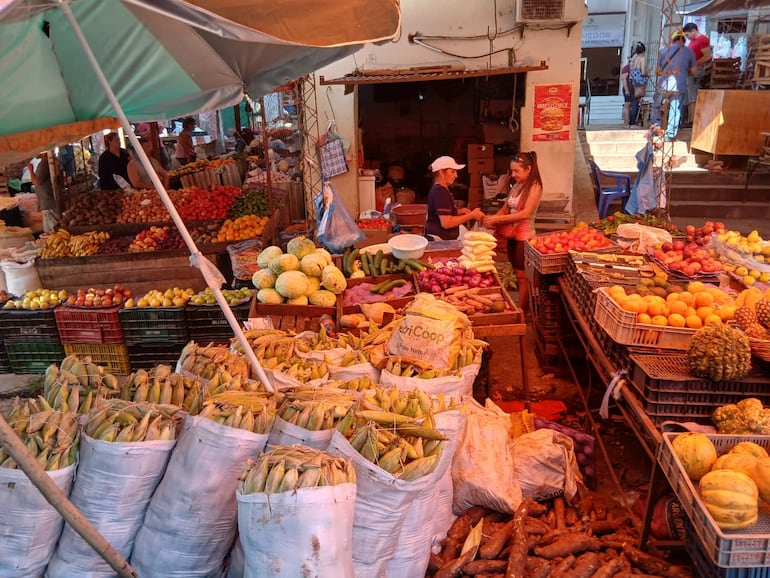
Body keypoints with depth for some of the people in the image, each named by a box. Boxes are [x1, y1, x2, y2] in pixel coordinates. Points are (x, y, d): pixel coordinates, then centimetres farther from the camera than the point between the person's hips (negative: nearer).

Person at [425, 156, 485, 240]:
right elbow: (446, 223, -24)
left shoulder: (438, 189, 14)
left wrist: (458, 211, 10)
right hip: (440, 240, -10)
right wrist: (471, 215, -17)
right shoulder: (441, 192, -18)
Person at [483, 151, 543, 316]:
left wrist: (498, 218, -25)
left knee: (522, 275, -1)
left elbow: (525, 213, -23)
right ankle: (525, 306, 22)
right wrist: (492, 219, -9)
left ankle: (521, 311, 6)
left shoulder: (534, 186, -13)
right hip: (512, 234, 8)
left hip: (524, 236, -8)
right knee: (517, 273, 13)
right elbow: (505, 208, 11)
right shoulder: (516, 186, 8)